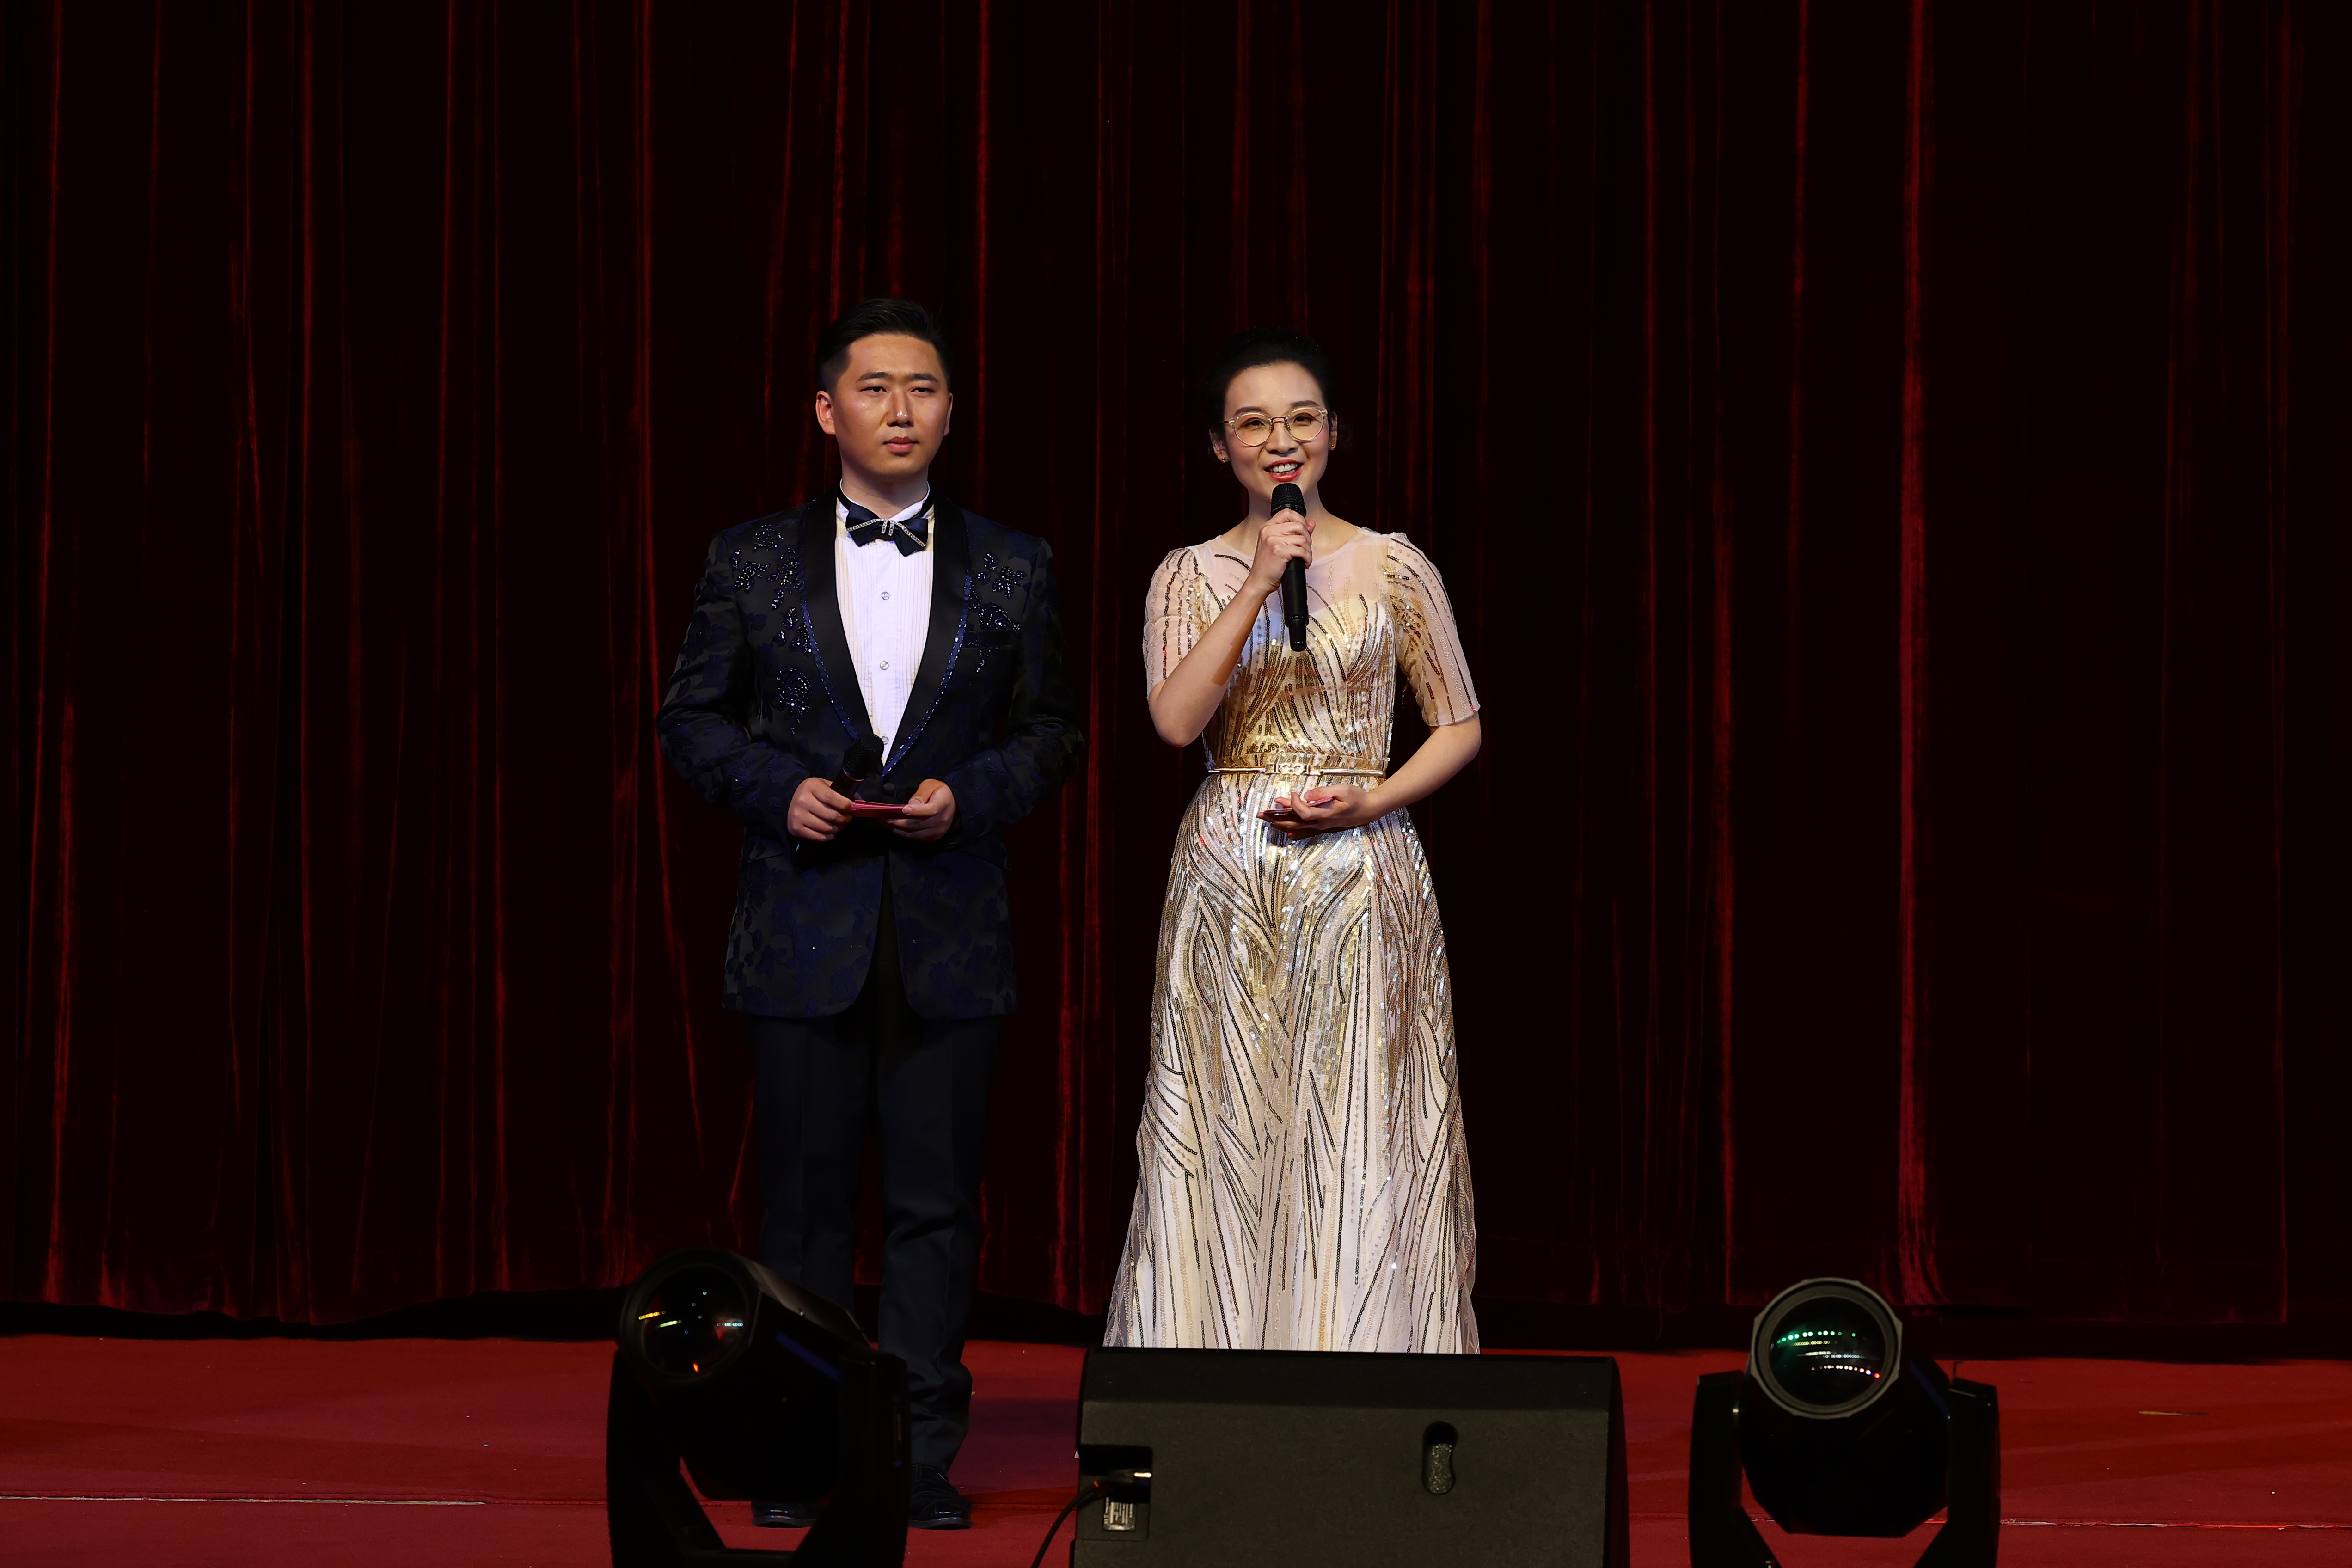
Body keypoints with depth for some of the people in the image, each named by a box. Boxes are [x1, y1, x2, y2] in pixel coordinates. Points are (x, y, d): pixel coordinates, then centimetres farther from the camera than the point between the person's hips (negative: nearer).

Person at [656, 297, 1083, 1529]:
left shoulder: (1012, 571, 7)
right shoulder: (750, 562, 5)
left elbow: (1050, 730, 9)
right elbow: (693, 720, 8)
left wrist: (969, 792, -9)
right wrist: (779, 787, -9)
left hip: (951, 932, 0)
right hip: (804, 925, 0)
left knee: (935, 1202, 2)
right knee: (804, 1200, 5)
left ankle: (921, 1456, 8)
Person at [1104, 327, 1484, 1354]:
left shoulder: (1395, 568, 4)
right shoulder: (1191, 576, 6)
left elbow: (1459, 727, 7)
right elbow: (1176, 720, -9)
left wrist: (1369, 802, -9)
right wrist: (1259, 584, -13)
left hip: (1362, 876, -1)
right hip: (1229, 883, 1)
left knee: (1362, 1140, -3)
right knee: (1227, 1141, 0)